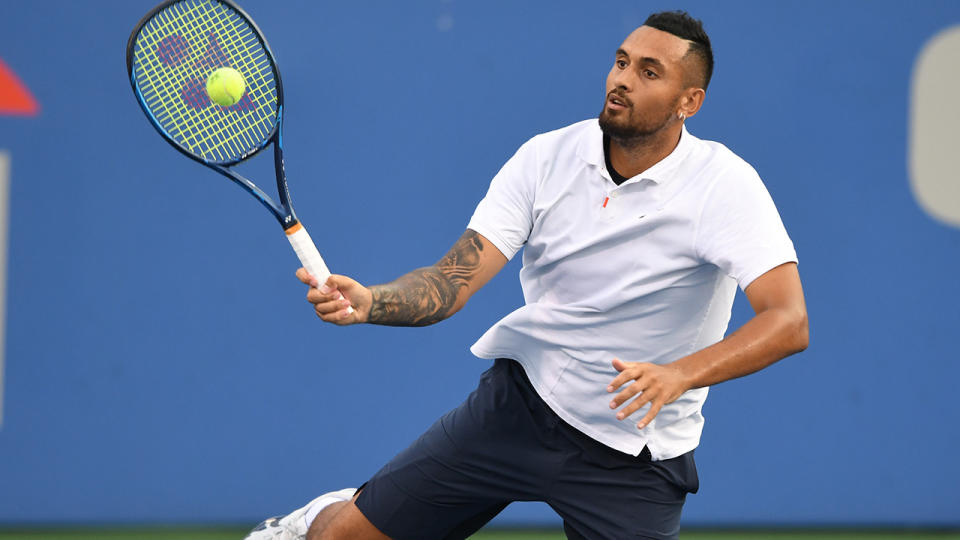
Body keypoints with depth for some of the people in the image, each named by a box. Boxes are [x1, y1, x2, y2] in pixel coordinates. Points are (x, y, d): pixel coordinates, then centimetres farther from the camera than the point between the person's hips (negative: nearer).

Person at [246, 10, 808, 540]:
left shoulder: (725, 186, -17)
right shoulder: (547, 157, -6)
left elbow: (789, 320, -28)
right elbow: (453, 280, -10)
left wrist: (679, 373, -43)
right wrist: (367, 301, -31)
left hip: (635, 460, -2)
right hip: (519, 401, 2)